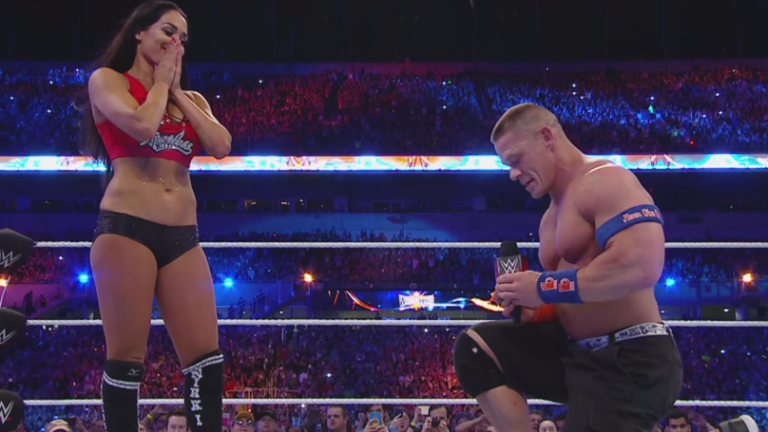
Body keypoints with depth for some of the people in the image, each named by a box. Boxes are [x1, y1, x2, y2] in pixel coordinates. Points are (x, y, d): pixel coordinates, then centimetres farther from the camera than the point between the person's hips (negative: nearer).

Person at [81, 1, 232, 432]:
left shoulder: (192, 100, 23)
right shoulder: (107, 80, 7)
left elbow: (222, 145, 3)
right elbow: (143, 124, -13)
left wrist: (177, 92, 8)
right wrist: (160, 82, 5)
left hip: (182, 236, 5)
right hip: (126, 228, -5)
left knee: (206, 356, -3)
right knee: (127, 356, -5)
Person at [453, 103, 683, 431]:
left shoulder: (604, 181, -13)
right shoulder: (551, 217, 18)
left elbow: (643, 265, -30)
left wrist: (544, 287, -20)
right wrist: (532, 310, 1)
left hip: (629, 363, -10)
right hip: (578, 352, 10)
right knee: (473, 348, 2)